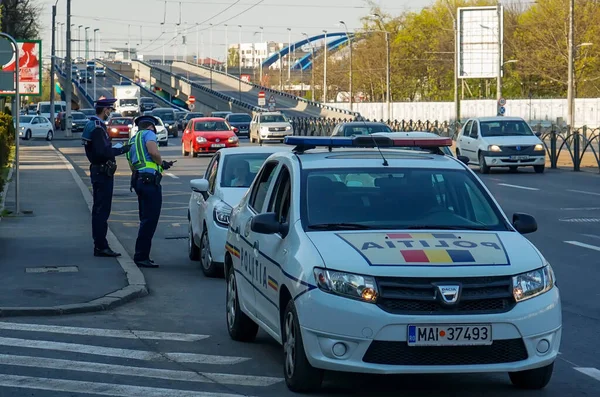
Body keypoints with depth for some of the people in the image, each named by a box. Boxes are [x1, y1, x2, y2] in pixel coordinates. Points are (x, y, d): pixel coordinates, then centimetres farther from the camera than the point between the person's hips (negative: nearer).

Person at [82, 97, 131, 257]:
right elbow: (103, 152, -26)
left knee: (99, 209, 14)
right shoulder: (98, 128, -19)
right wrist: (120, 150, -17)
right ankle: (101, 246, -6)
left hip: (97, 171, 11)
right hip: (103, 172, -11)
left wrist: (114, 149, 15)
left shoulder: (92, 125, 14)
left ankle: (99, 244, 20)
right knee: (102, 210, -7)